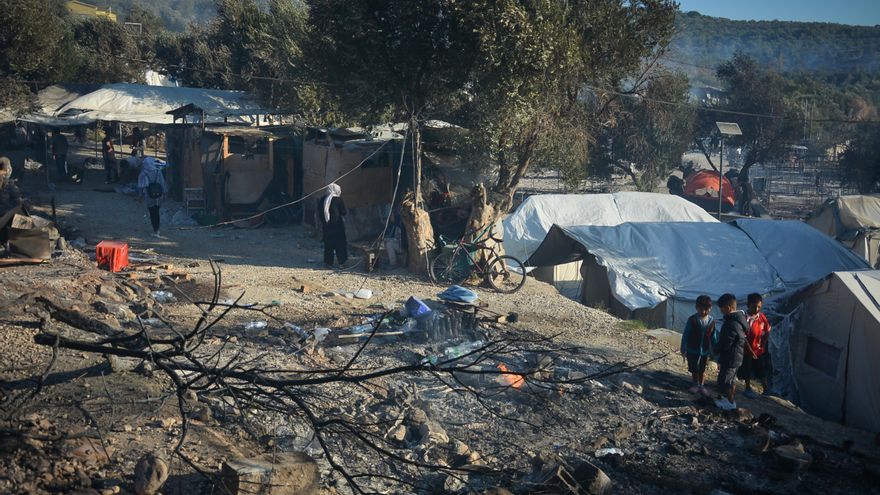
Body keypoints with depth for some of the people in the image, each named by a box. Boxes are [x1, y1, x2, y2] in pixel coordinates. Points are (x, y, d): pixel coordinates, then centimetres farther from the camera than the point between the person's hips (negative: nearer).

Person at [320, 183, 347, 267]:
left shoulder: (323, 200, 0)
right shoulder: (339, 200, -11)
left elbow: (319, 213, 5)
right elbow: (344, 212, -7)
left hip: (326, 225, 3)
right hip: (338, 225, -3)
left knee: (328, 244, 11)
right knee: (340, 243, 9)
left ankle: (329, 262, 13)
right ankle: (341, 262, 13)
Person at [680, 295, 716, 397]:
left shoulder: (711, 321, -8)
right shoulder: (692, 320, -17)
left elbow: (713, 337, 3)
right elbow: (685, 335, -10)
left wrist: (713, 350, 7)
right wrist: (683, 349, -7)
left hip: (705, 351, 2)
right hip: (692, 350, -2)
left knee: (702, 370, 16)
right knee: (694, 369, 11)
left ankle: (702, 386, 31)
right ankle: (696, 385, 32)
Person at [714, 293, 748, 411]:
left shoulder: (732, 324, -30)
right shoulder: (739, 319, 4)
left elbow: (725, 344, -26)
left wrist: (716, 349, -6)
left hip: (730, 358, -10)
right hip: (736, 357, 10)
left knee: (724, 380, 4)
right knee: (732, 379, 23)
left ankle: (730, 402, 16)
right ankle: (729, 398, 37)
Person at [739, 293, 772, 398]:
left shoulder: (762, 317, -5)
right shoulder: (745, 318, -20)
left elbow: (767, 331, 9)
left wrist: (763, 345, 4)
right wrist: (751, 351, -14)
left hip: (759, 350, 4)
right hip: (747, 350, -3)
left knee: (761, 370, 12)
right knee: (747, 371, 11)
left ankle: (766, 388, 25)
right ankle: (748, 388, 27)